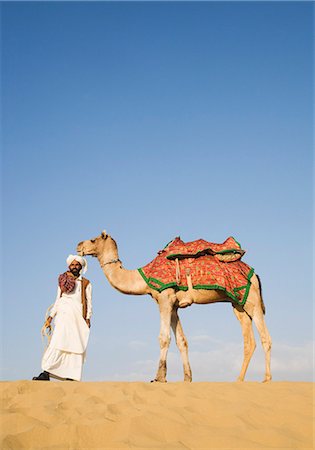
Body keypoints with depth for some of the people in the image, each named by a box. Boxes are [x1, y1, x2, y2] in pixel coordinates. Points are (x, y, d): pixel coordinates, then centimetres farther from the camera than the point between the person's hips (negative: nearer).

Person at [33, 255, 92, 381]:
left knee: (76, 346, -6)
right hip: (63, 315, 0)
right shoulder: (62, 281, 19)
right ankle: (46, 373, -21)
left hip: (78, 318, 0)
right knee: (57, 342, -15)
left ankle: (71, 376, -7)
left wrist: (88, 318, -2)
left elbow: (88, 302, 10)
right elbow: (57, 301, 20)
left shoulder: (86, 283, 15)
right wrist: (50, 317, 12)